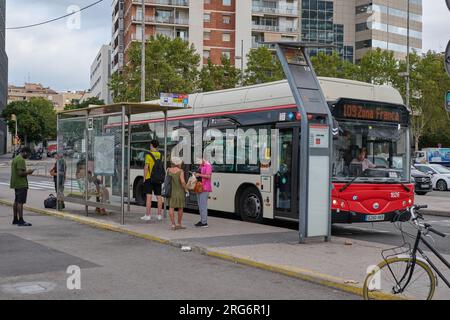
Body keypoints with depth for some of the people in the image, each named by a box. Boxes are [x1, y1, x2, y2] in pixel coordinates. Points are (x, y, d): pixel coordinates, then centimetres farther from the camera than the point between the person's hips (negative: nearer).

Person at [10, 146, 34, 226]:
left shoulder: (15, 158, 16)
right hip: (21, 184, -11)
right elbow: (20, 173, -23)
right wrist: (28, 172, -9)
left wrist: (26, 172, 16)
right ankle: (20, 221, -11)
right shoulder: (21, 160, -17)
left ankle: (15, 219, 22)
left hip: (16, 184, 11)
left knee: (16, 201, 15)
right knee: (20, 202, -10)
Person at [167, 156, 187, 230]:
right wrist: (185, 189, -5)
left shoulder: (169, 170, 0)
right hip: (179, 191, -3)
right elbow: (182, 181, -19)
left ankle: (173, 225, -4)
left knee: (171, 207, 2)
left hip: (171, 191, 3)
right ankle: (179, 224, 19)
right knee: (180, 207, 12)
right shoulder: (180, 171, -11)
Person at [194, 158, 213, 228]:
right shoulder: (201, 166, 16)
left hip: (205, 188, -9)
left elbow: (208, 176, -21)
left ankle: (204, 222, -8)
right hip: (199, 187, 10)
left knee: (203, 205, -10)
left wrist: (199, 175, -16)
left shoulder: (208, 166, -11)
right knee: (200, 205, 11)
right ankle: (202, 220, 18)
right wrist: (196, 174, 9)